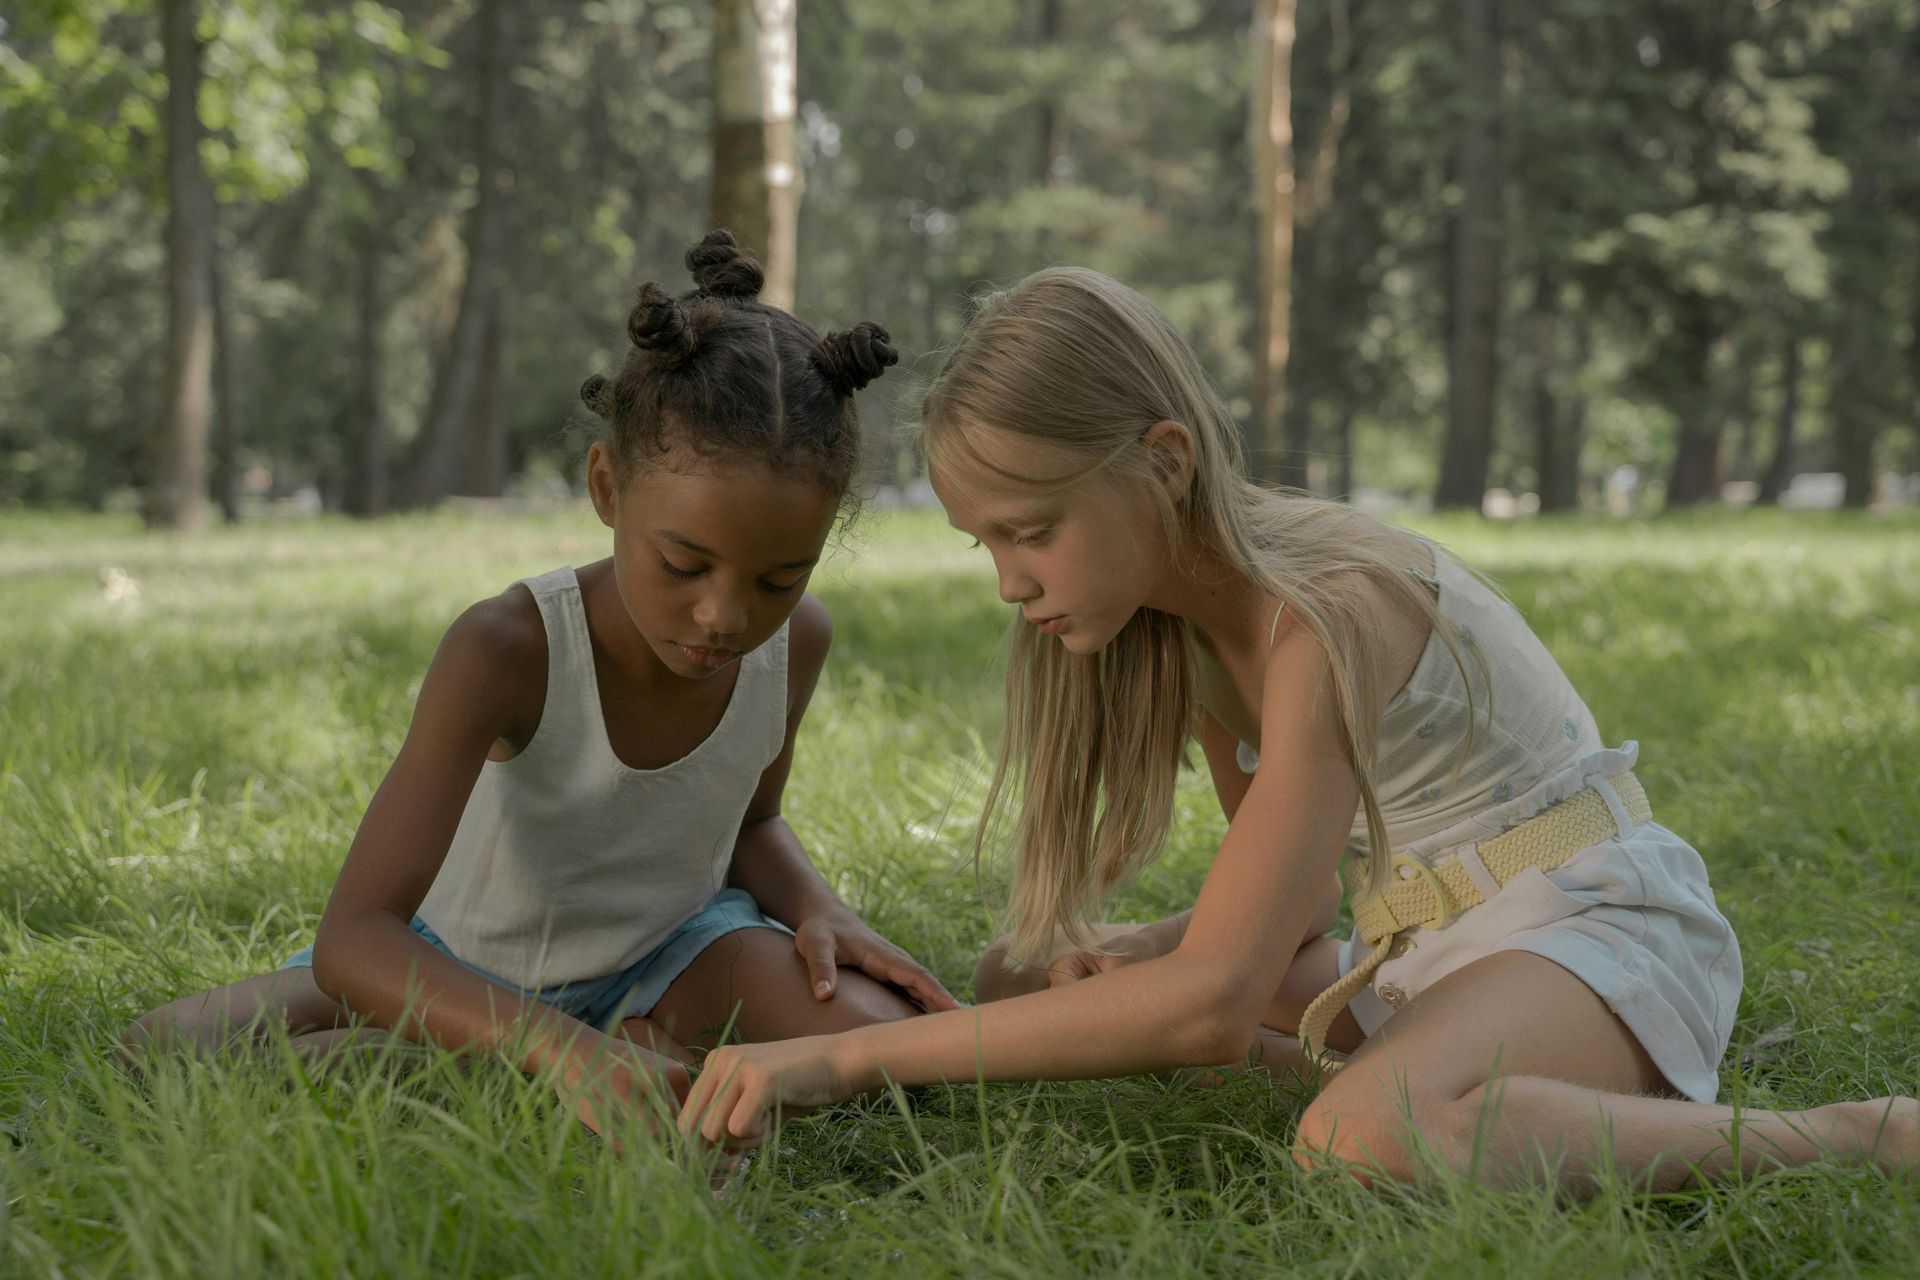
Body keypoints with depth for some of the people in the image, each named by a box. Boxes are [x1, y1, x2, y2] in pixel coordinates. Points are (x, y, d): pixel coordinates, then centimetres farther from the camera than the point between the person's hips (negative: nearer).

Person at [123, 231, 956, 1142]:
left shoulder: (797, 641, -17)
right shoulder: (509, 650, -32)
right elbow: (351, 943, -40)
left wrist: (815, 909, -17)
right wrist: (562, 1045, -56)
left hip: (670, 947, 1)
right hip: (472, 972, -1)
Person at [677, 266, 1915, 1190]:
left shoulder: (1330, 614, -27)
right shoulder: (1192, 618, 1)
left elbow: (1212, 999, -33)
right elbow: (1283, 905, 11)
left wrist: (849, 1056, -33)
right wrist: (1125, 968, -11)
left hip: (1596, 919, -9)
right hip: (1422, 942, 9)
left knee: (1364, 1145, -42)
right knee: (1030, 981, 8)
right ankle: (1450, 1097, 0)